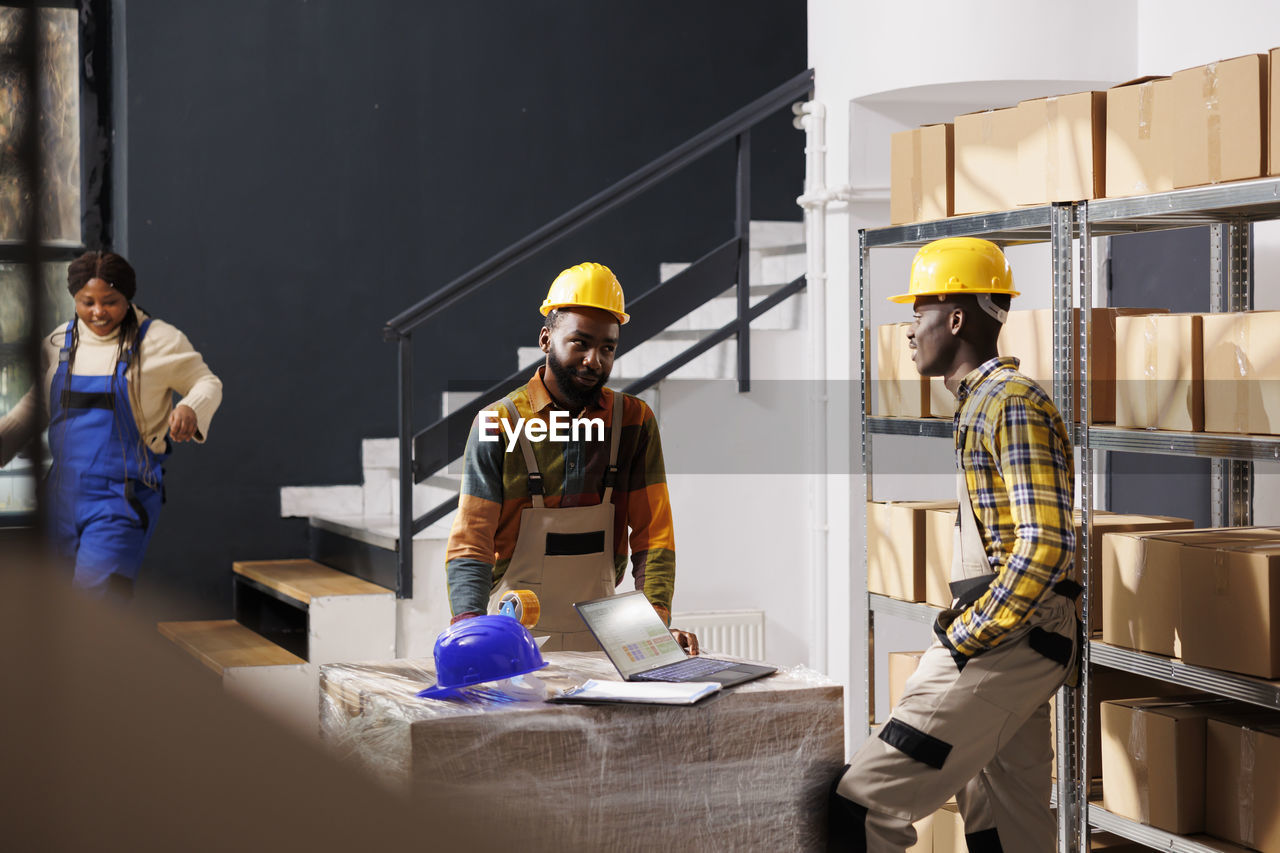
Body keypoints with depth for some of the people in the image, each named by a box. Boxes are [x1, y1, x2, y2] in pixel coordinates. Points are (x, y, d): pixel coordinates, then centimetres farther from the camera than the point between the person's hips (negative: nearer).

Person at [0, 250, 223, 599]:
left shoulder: (159, 341, -5)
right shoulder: (58, 343, 8)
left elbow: (208, 383, 4)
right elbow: (36, 404, 22)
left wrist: (190, 409, -17)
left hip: (123, 494, -5)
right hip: (65, 490, 5)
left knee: (95, 593, -17)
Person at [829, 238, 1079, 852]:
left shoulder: (1013, 403, -14)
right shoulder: (982, 400, 18)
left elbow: (1045, 546, -23)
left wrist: (967, 639, -19)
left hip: (1001, 644, -11)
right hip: (1015, 641, 11)